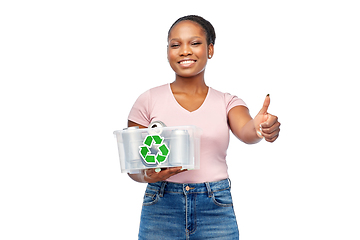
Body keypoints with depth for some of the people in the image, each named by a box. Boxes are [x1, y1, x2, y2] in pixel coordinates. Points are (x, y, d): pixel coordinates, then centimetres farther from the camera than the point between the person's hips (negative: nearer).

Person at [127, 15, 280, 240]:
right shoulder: (149, 101, 0)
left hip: (216, 212, 1)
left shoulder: (228, 102, 3)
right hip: (161, 210, 0)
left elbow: (245, 131, -17)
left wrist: (260, 127, -40)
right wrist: (148, 175, -21)